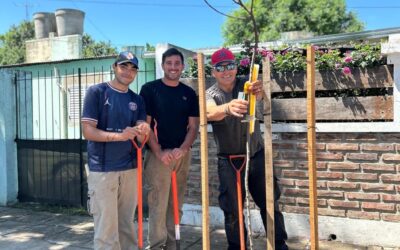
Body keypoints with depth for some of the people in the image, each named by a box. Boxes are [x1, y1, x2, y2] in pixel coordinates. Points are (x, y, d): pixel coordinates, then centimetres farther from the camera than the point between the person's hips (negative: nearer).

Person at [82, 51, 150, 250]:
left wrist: (143, 133, -19)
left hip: (130, 168, 5)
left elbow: (140, 138, 5)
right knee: (106, 228, -3)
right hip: (102, 169, -5)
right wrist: (120, 136, -24)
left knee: (126, 226, 13)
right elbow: (88, 131, -11)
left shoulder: (137, 100, 11)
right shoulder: (96, 92, -3)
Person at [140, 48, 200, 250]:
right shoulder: (149, 89, -1)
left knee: (176, 204, 9)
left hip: (182, 155, 4)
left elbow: (193, 126, 7)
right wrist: (159, 152, -14)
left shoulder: (189, 93, 9)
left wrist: (182, 149, -10)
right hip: (158, 153, -4)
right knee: (158, 203, -4)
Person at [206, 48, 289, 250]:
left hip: (256, 155, 1)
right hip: (229, 160, -1)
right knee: (232, 209, 5)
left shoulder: (246, 85, -2)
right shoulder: (211, 94, -6)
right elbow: (210, 112, -31)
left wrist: (258, 92, -53)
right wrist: (228, 108, -54)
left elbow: (258, 95, -27)